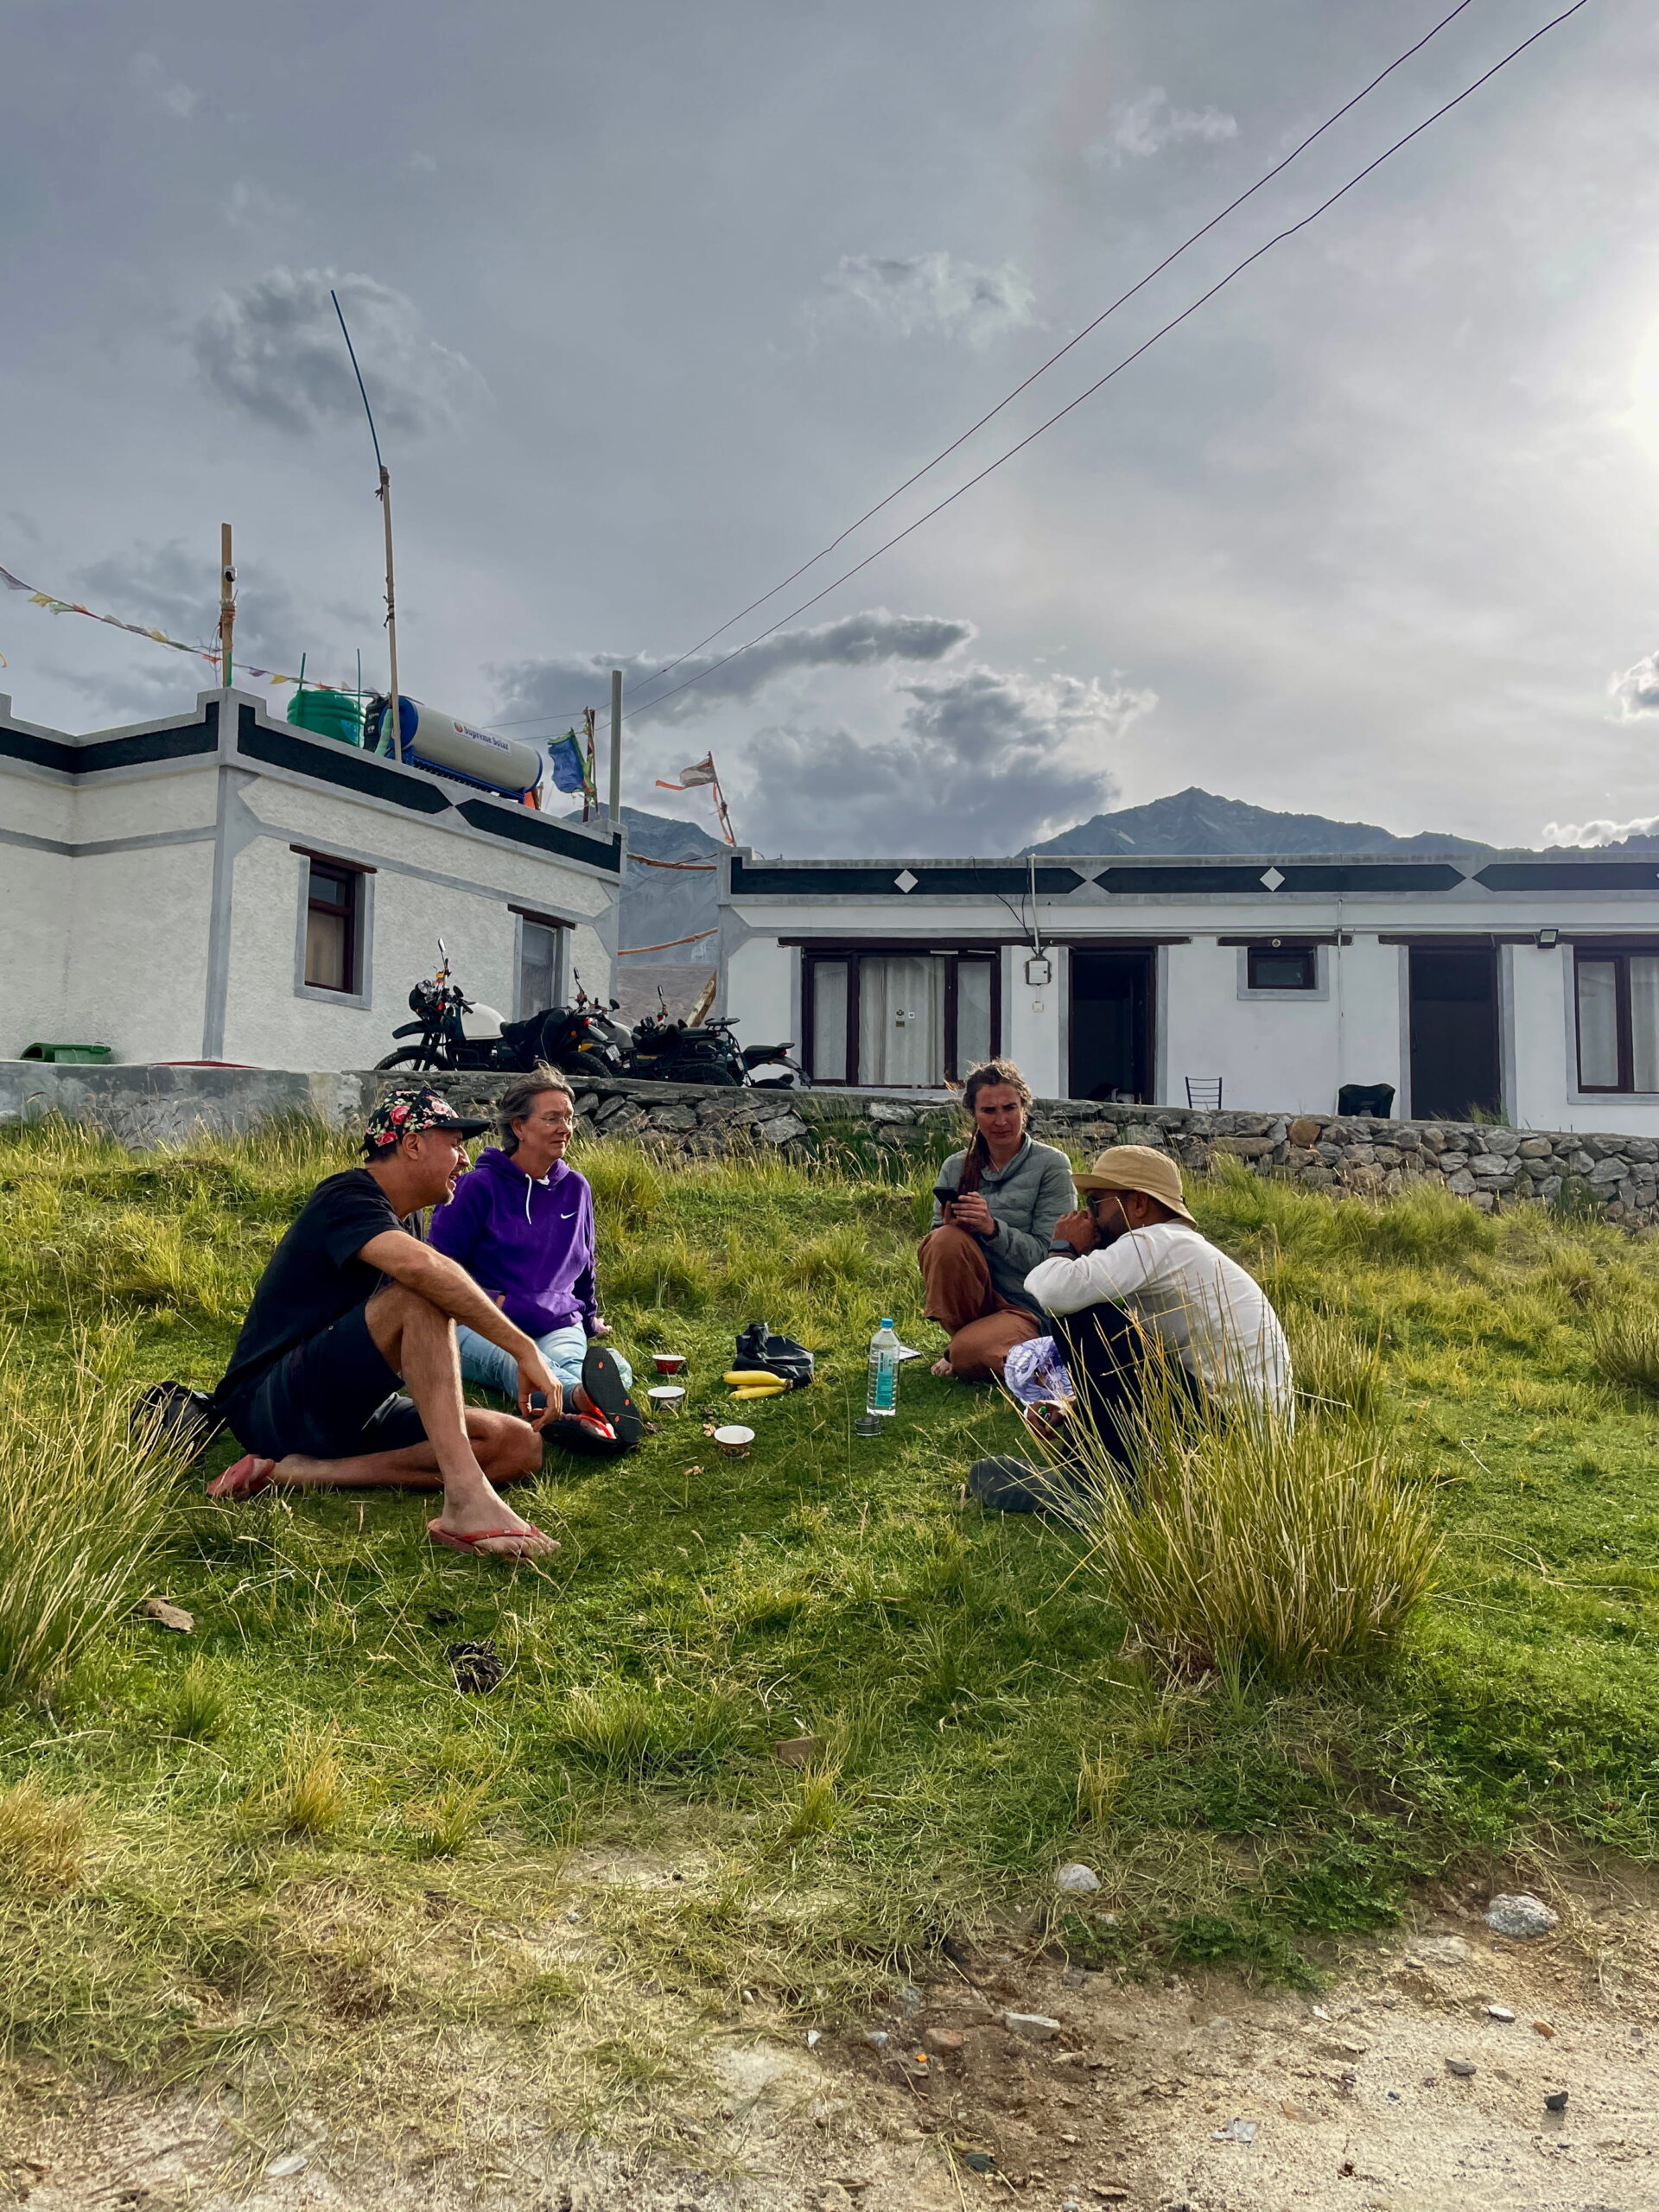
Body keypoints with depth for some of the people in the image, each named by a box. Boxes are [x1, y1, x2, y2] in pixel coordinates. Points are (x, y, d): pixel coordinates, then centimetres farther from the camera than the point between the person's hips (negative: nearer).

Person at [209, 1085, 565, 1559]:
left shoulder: (405, 1219, 16)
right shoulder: (346, 1198, -13)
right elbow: (424, 1267, -35)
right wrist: (525, 1350, -32)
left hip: (352, 1413, 9)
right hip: (271, 1406, -9)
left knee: (519, 1447, -11)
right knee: (422, 1293, -30)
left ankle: (297, 1473, -15)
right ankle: (466, 1497, -42)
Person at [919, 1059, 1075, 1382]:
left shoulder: (1051, 1165, -5)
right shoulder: (955, 1168, 6)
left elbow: (1046, 1253, -11)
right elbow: (936, 1246, 4)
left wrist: (993, 1228, -27)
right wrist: (949, 1225, -19)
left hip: (1027, 1307, -4)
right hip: (969, 1298, 4)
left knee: (969, 1355, -33)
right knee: (947, 1239, -26)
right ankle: (959, 1341, -7)